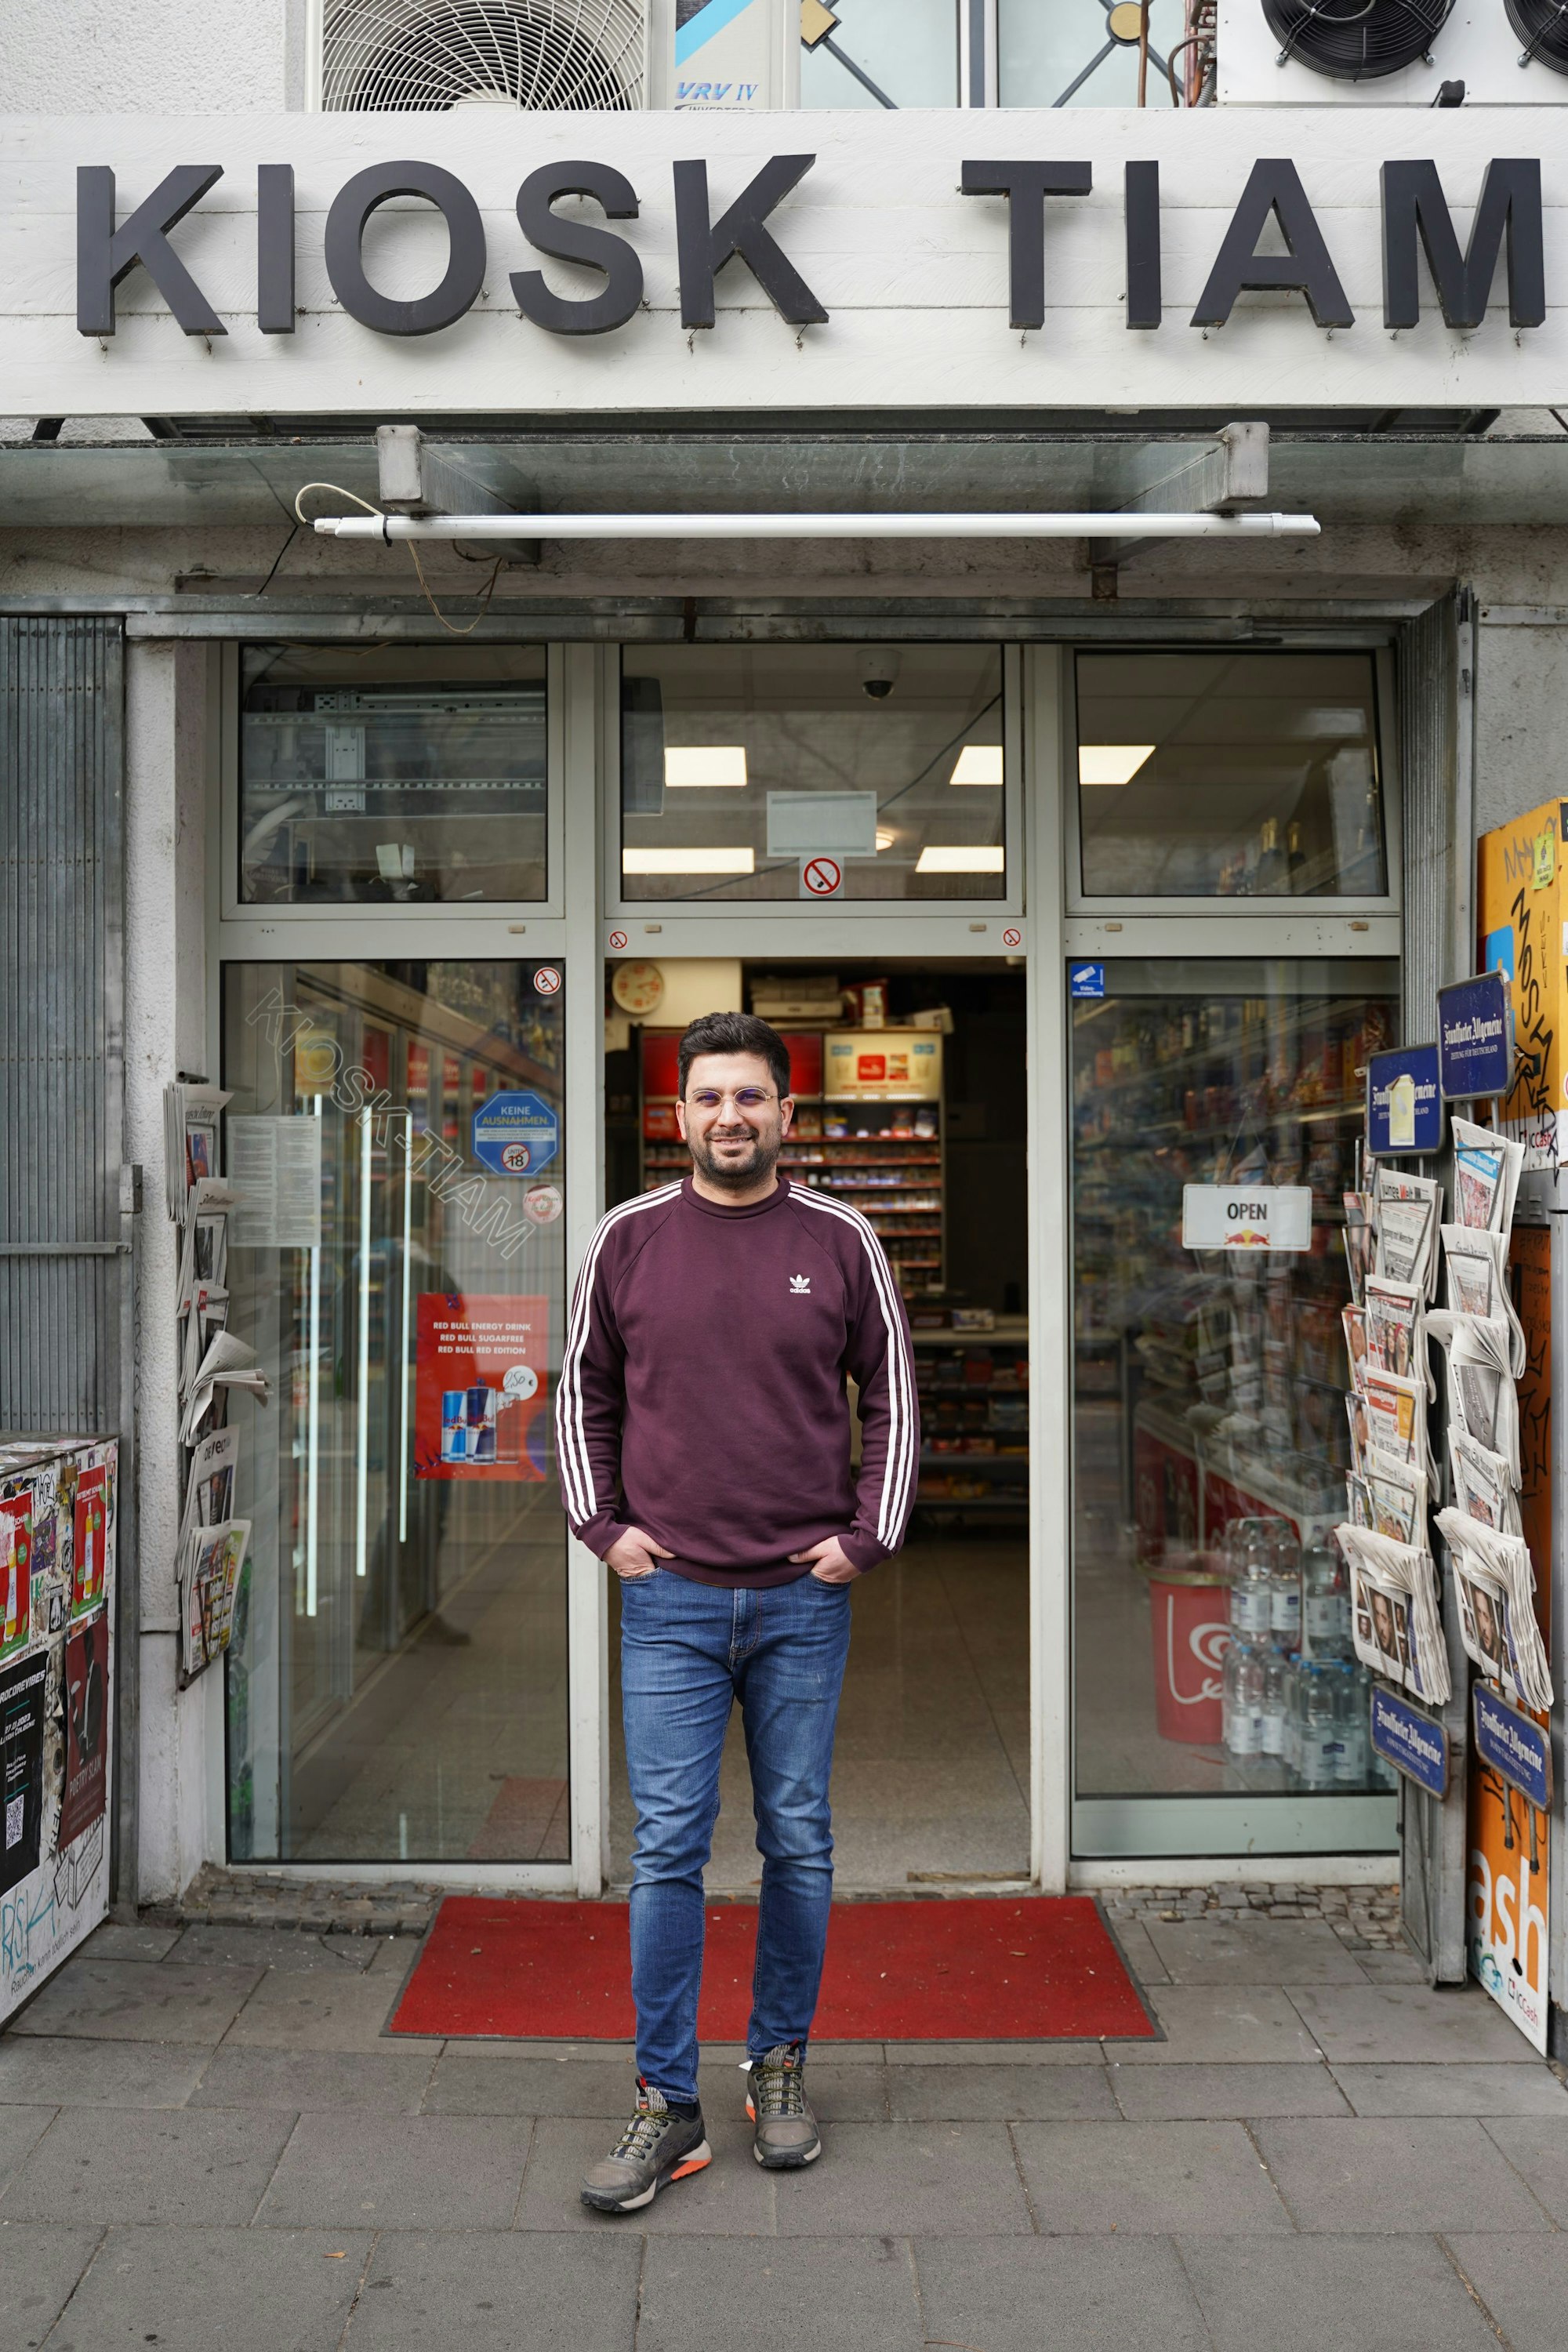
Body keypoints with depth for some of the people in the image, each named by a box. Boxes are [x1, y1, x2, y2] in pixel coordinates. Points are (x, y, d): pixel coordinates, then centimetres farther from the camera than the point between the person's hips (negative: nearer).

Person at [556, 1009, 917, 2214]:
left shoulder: (840, 1241, 2)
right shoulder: (629, 1240, 3)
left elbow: (892, 1394, 9)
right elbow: (584, 1392, 12)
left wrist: (867, 1534, 1)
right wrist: (602, 1524, 3)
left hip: (805, 1597, 0)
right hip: (670, 1596, 0)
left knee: (799, 1844, 10)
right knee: (669, 1849, 2)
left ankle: (782, 2067, 28)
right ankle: (668, 2105, 13)